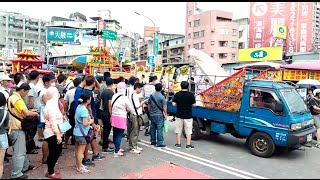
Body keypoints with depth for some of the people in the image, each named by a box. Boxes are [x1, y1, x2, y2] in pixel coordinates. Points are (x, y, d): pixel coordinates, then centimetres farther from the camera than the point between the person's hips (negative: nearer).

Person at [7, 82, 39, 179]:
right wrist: (35, 113, -9)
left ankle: (25, 166, 35)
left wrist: (30, 111, 9)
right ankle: (16, 174, 7)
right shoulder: (17, 99, -20)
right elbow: (26, 113, -27)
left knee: (22, 150, 22)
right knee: (19, 152, -2)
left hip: (16, 127, 11)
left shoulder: (12, 97, 12)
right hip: (17, 128, -11)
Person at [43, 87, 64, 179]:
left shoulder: (53, 103, 12)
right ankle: (50, 173, 14)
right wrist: (57, 134, -23)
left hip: (54, 133, 10)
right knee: (54, 153, 0)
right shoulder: (51, 105, -19)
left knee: (57, 151, 15)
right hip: (52, 133, -10)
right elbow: (53, 122, -23)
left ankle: (50, 170, 27)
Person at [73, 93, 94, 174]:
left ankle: (78, 164, 34)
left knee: (77, 150, 19)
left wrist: (88, 118, 11)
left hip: (77, 132, 9)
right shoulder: (84, 110, -24)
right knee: (81, 151, 2)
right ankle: (80, 168, 12)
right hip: (82, 133, -9)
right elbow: (85, 124, -26)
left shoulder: (79, 107, 4)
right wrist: (91, 121, -8)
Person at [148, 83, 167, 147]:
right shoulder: (162, 97, -12)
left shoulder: (151, 96, 5)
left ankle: (153, 141, 23)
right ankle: (160, 143, -3)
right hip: (159, 115, -6)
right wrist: (165, 114, -3)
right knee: (159, 129, -3)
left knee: (152, 128, 14)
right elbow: (164, 107, -12)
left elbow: (149, 106, 12)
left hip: (152, 115, 6)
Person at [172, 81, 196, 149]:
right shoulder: (191, 95, -8)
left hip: (179, 115, 1)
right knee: (188, 131, 7)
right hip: (188, 115, -1)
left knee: (178, 130, 12)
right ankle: (188, 144, 7)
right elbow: (194, 105, -7)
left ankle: (178, 144, 17)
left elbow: (174, 104, -8)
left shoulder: (177, 94, -5)